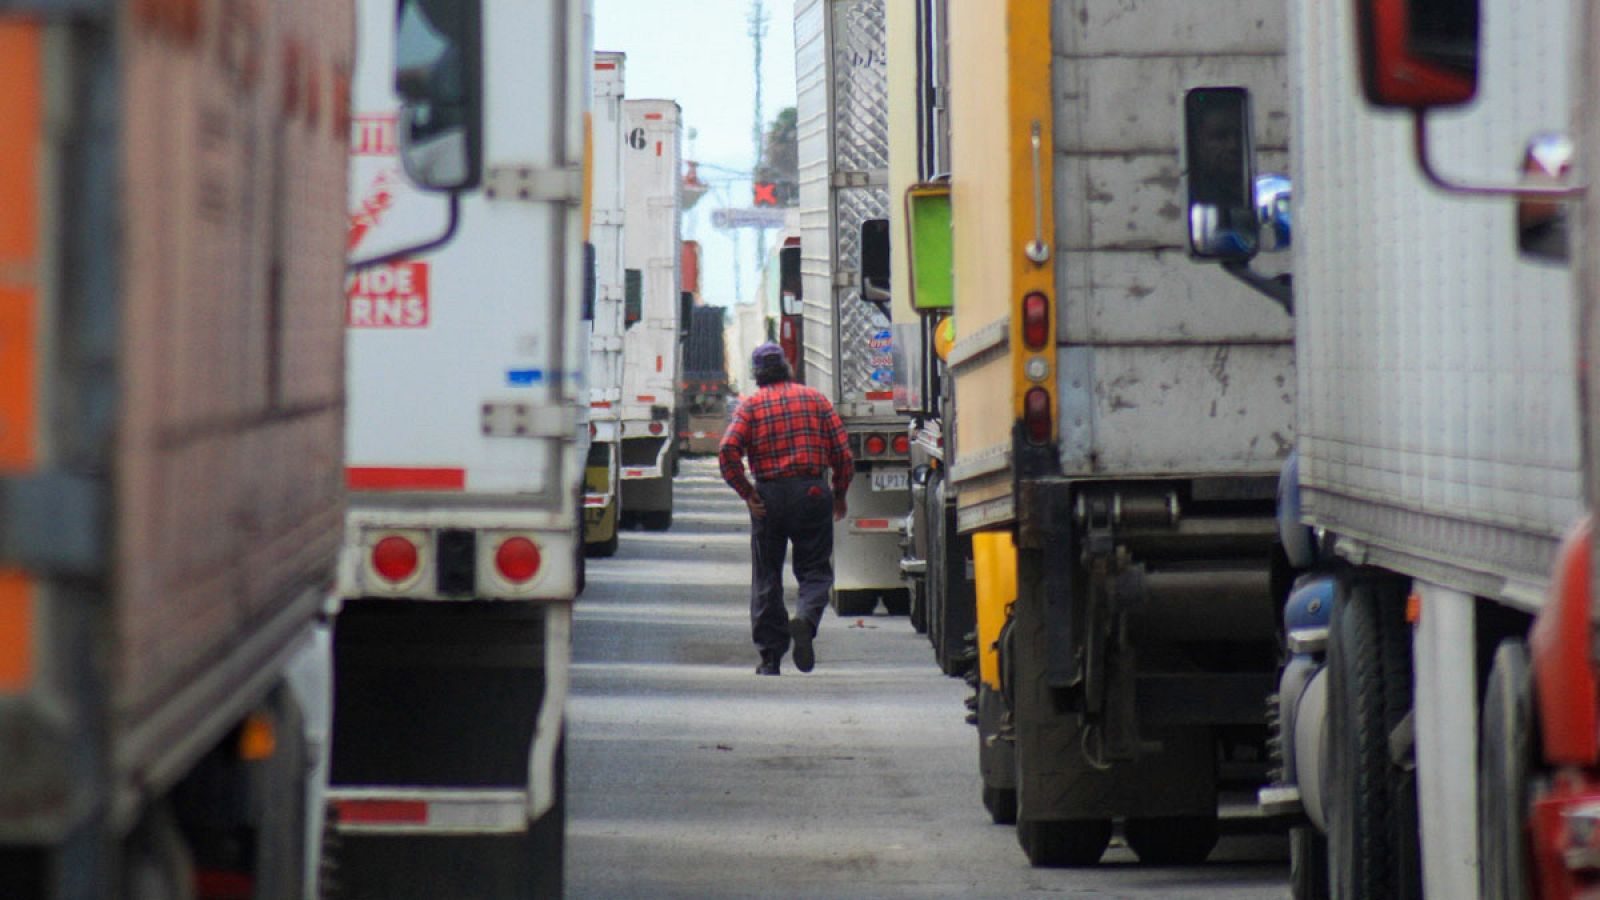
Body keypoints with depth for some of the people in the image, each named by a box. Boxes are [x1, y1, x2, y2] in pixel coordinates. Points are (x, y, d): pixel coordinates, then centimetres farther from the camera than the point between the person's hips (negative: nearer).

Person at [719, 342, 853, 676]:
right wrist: (839, 494, 14)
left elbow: (728, 450, -12)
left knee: (766, 577, 9)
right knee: (815, 570, 7)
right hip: (812, 493, 0)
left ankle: (770, 657, 9)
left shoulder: (750, 405, 4)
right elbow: (842, 451, 2)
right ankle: (805, 620, -24)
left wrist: (746, 492, -4)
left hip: (769, 496, 0)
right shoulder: (815, 398, 7)